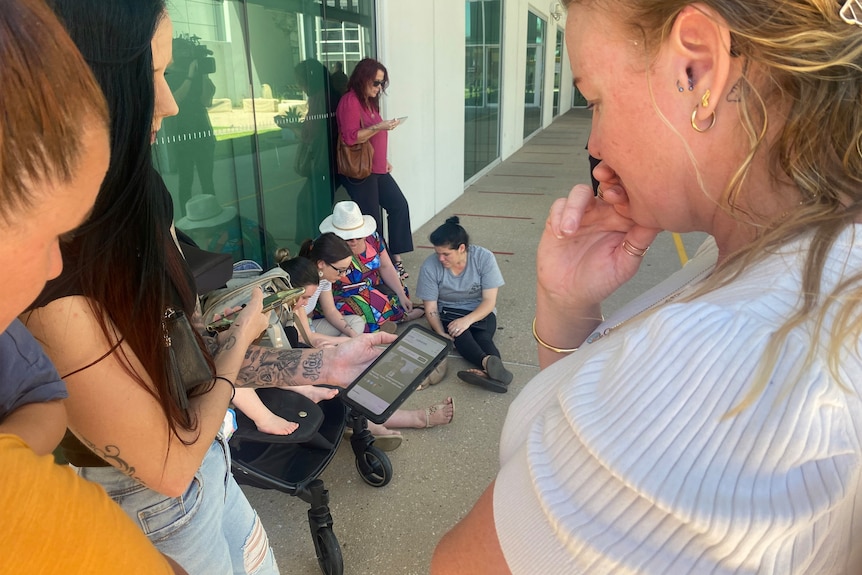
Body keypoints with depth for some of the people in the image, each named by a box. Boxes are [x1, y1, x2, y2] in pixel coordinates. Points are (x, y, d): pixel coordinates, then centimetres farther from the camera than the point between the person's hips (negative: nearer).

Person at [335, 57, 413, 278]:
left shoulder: (369, 101, 16)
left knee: (399, 206, 6)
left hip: (377, 169, 10)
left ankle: (395, 257, 13)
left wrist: (384, 160, 21)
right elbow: (350, 138, -22)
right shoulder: (350, 101, -14)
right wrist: (379, 127, -26)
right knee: (372, 220, -5)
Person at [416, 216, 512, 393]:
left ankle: (489, 371, -61)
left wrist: (468, 320, -34)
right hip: (448, 313, -1)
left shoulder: (484, 258, -16)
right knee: (459, 334, -35)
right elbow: (431, 308, -11)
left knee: (483, 337, -33)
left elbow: (489, 301, -16)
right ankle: (489, 363, -62)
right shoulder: (430, 266, -15)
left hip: (480, 312, 1)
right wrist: (441, 333, -29)